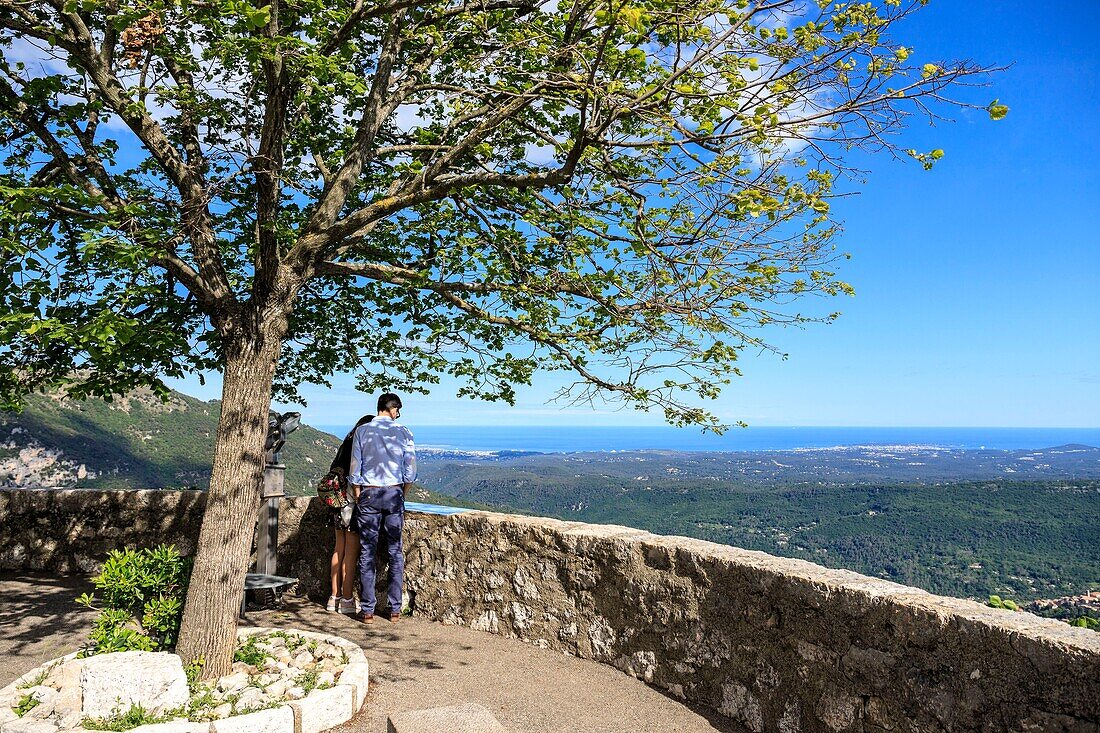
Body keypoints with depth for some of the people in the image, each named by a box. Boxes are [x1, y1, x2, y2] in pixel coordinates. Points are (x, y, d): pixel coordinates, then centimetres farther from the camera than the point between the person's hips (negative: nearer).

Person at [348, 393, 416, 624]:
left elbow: (355, 469, 2)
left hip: (369, 494, 0)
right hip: (394, 493, 0)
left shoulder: (362, 431, 2)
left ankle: (367, 610, 9)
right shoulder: (403, 432, 0)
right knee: (395, 551, 7)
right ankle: (395, 609, 12)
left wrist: (357, 498, 11)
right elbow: (410, 471, -1)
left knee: (367, 552, 5)